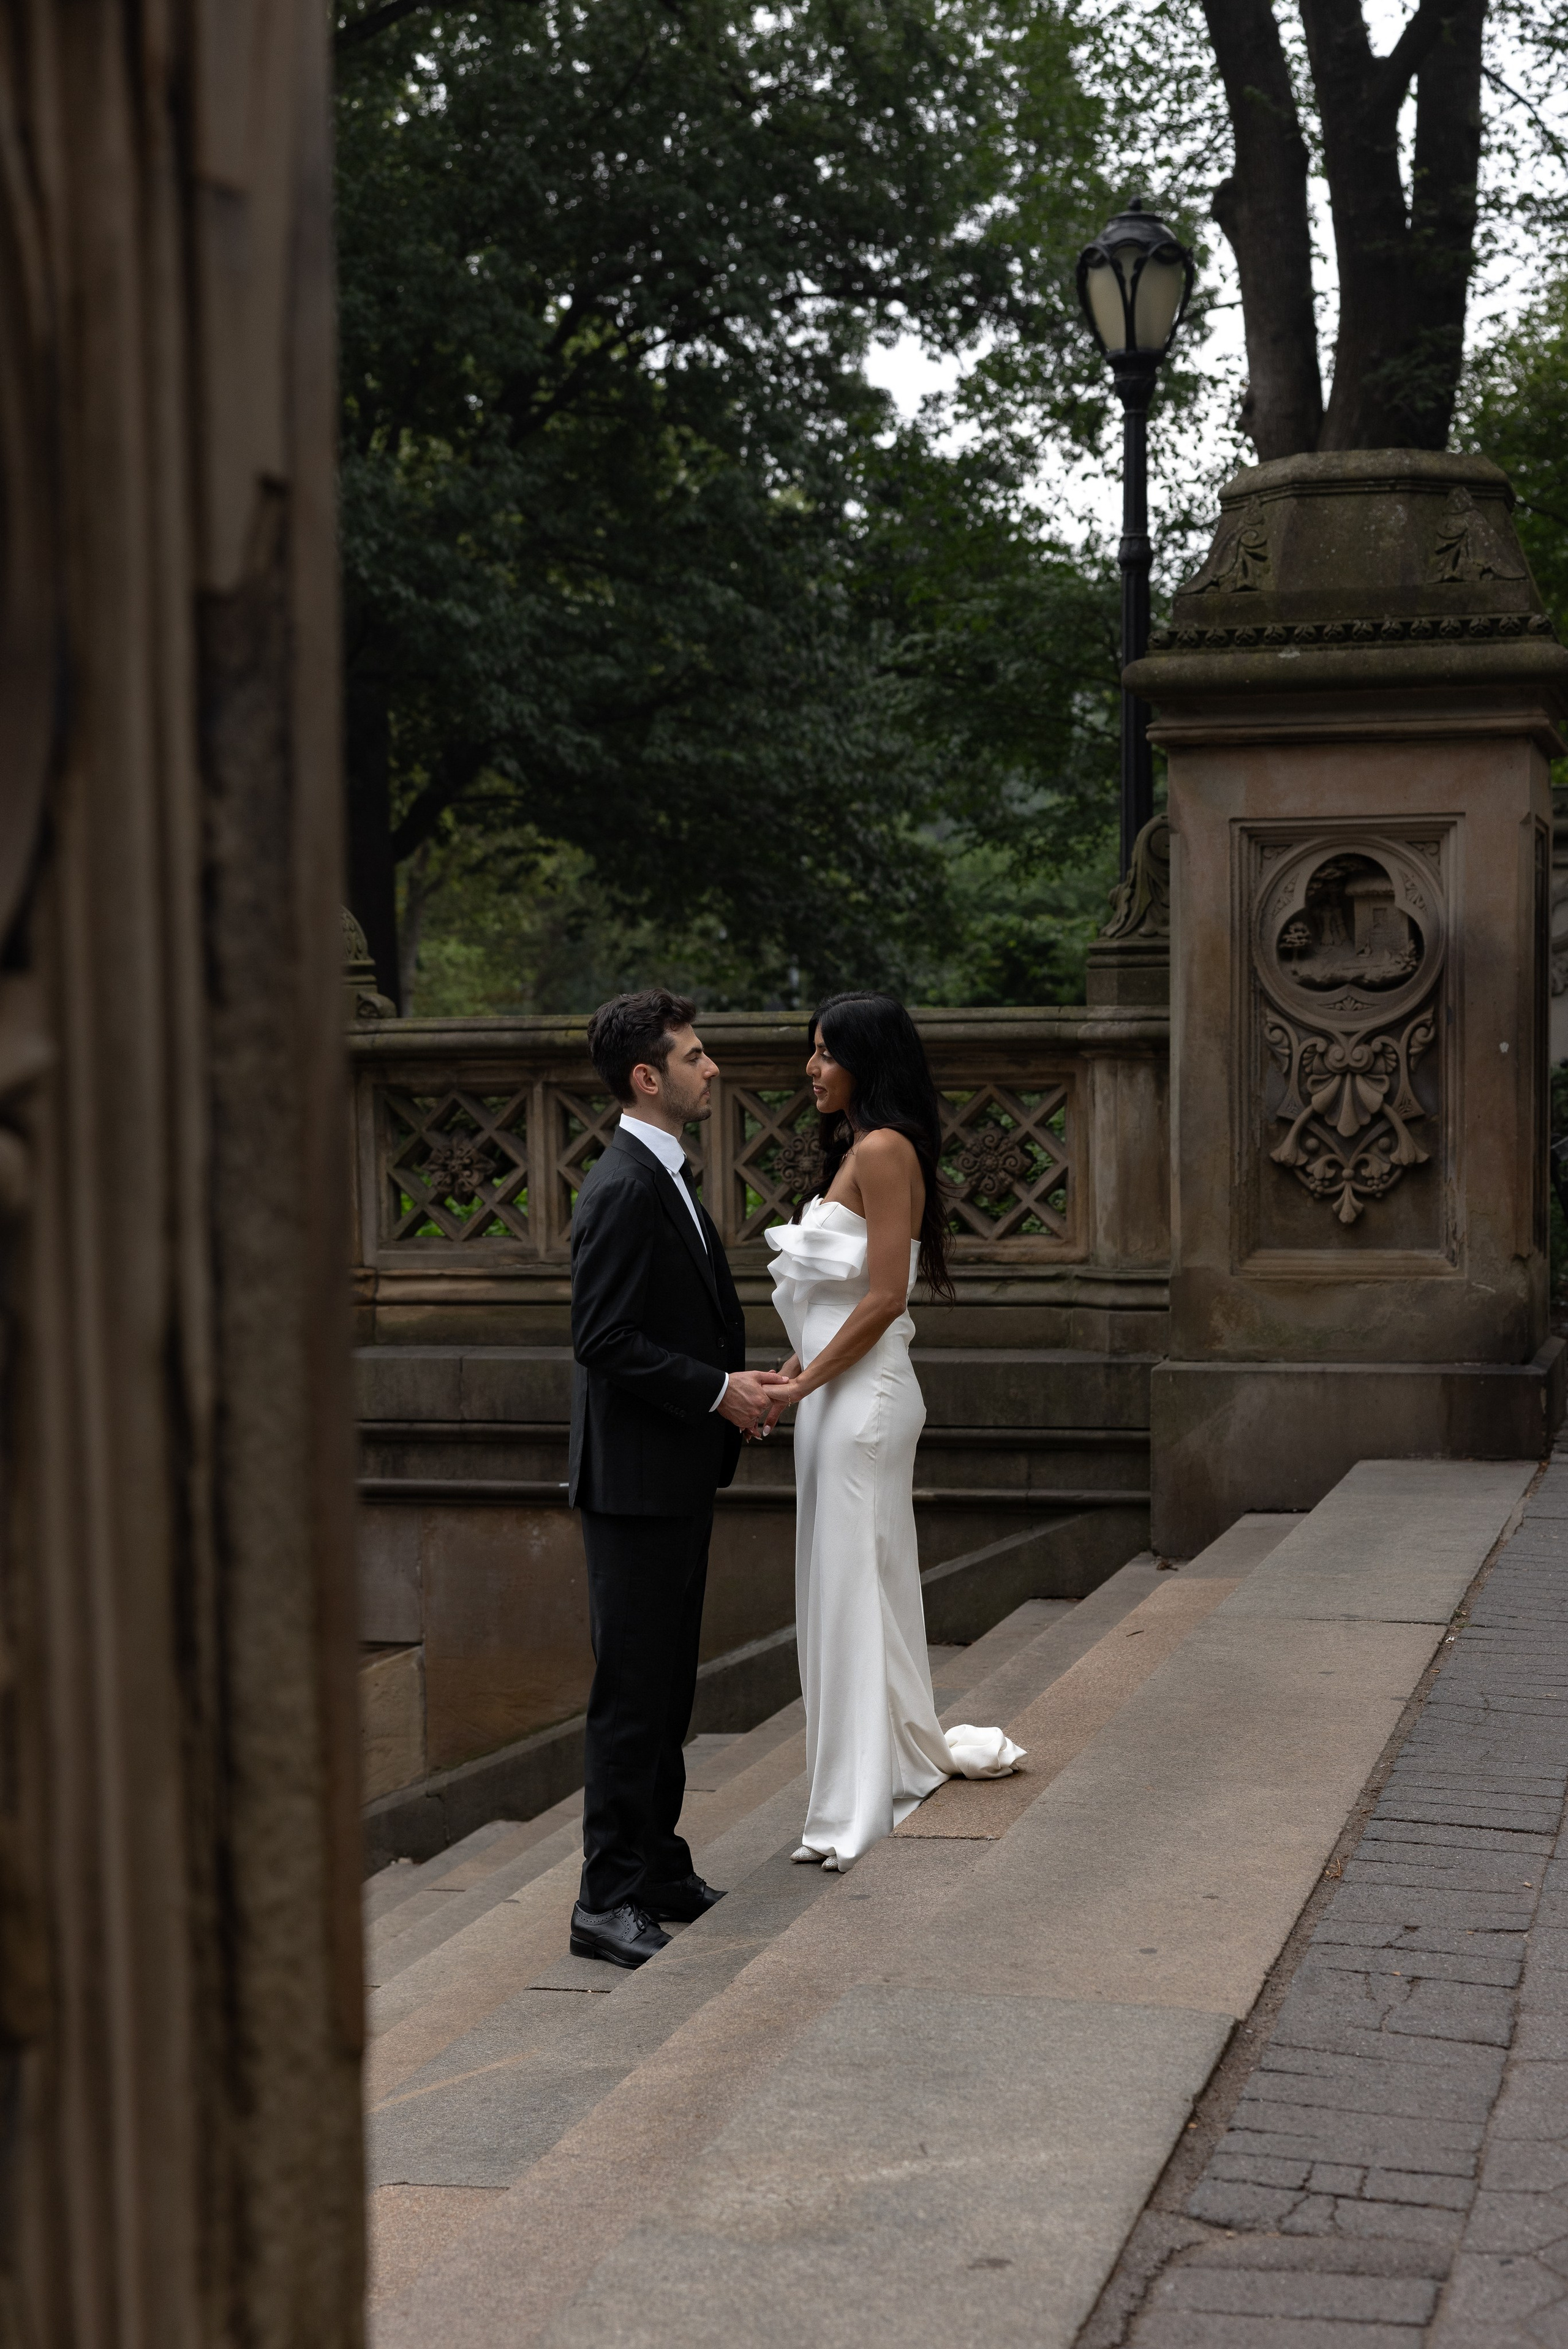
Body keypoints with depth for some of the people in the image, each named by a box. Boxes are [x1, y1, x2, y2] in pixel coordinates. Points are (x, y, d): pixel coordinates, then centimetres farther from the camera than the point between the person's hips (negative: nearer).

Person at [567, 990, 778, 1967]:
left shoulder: (668, 1179, 14)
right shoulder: (624, 1190, -18)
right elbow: (606, 1340, -22)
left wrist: (735, 1382, 6)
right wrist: (719, 1391, -17)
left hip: (678, 1474, 10)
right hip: (638, 1476, -10)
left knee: (667, 1686, 16)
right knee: (633, 1692, -6)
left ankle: (659, 1869, 25)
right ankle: (608, 1900, -1)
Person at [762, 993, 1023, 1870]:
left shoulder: (884, 1151, -15)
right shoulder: (856, 1149, 15)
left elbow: (883, 1298, -20)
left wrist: (804, 1383, -16)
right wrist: (795, 1372, 8)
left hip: (863, 1395, -10)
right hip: (845, 1392, 10)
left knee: (854, 1584, -5)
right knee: (854, 1582, 15)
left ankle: (859, 1804, 1)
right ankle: (912, 1755, 26)